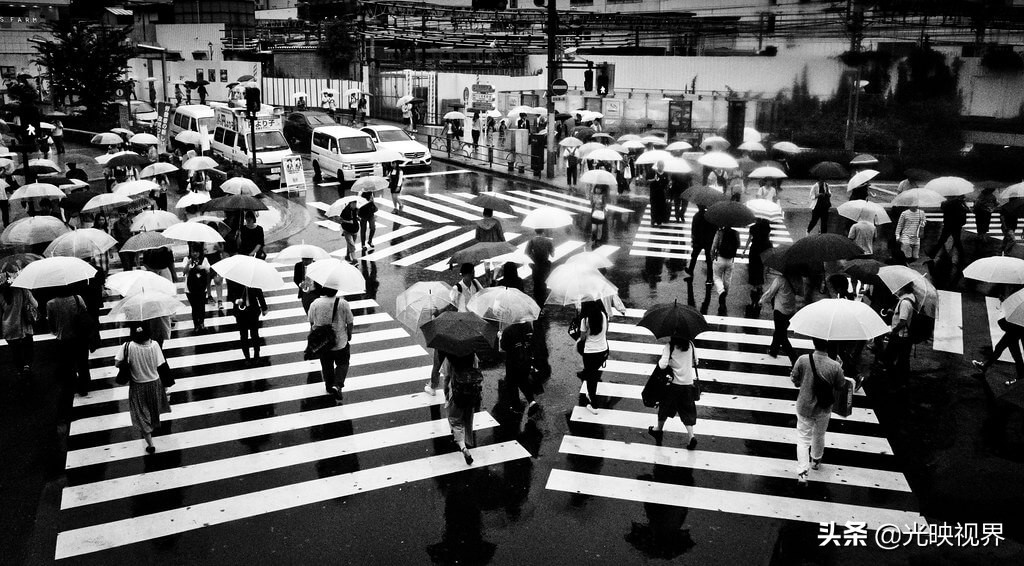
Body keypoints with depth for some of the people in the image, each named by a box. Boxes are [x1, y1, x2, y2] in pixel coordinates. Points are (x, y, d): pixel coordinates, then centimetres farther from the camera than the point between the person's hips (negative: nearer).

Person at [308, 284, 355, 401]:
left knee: (326, 365, 21)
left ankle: (329, 386, 35)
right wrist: (349, 335, 9)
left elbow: (311, 322, 1)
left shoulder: (315, 304, -12)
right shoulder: (343, 304, -17)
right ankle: (337, 385, -2)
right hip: (340, 342, -2)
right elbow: (350, 323, -10)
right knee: (343, 364, 16)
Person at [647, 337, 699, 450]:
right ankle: (691, 435, -5)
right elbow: (695, 361, 8)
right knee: (687, 410, 9)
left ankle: (659, 429, 36)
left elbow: (663, 365, -21)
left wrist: (659, 360, 0)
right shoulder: (690, 345, -4)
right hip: (688, 383, 2)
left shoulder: (670, 346, -15)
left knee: (666, 406, 18)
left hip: (673, 383, -2)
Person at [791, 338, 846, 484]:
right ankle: (816, 461, 50)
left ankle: (802, 472, -2)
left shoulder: (803, 360, -22)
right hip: (823, 410, 1)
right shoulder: (835, 366, -23)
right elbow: (840, 385, -6)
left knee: (803, 439, 10)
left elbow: (795, 381, -9)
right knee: (819, 436, 26)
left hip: (804, 407, -1)